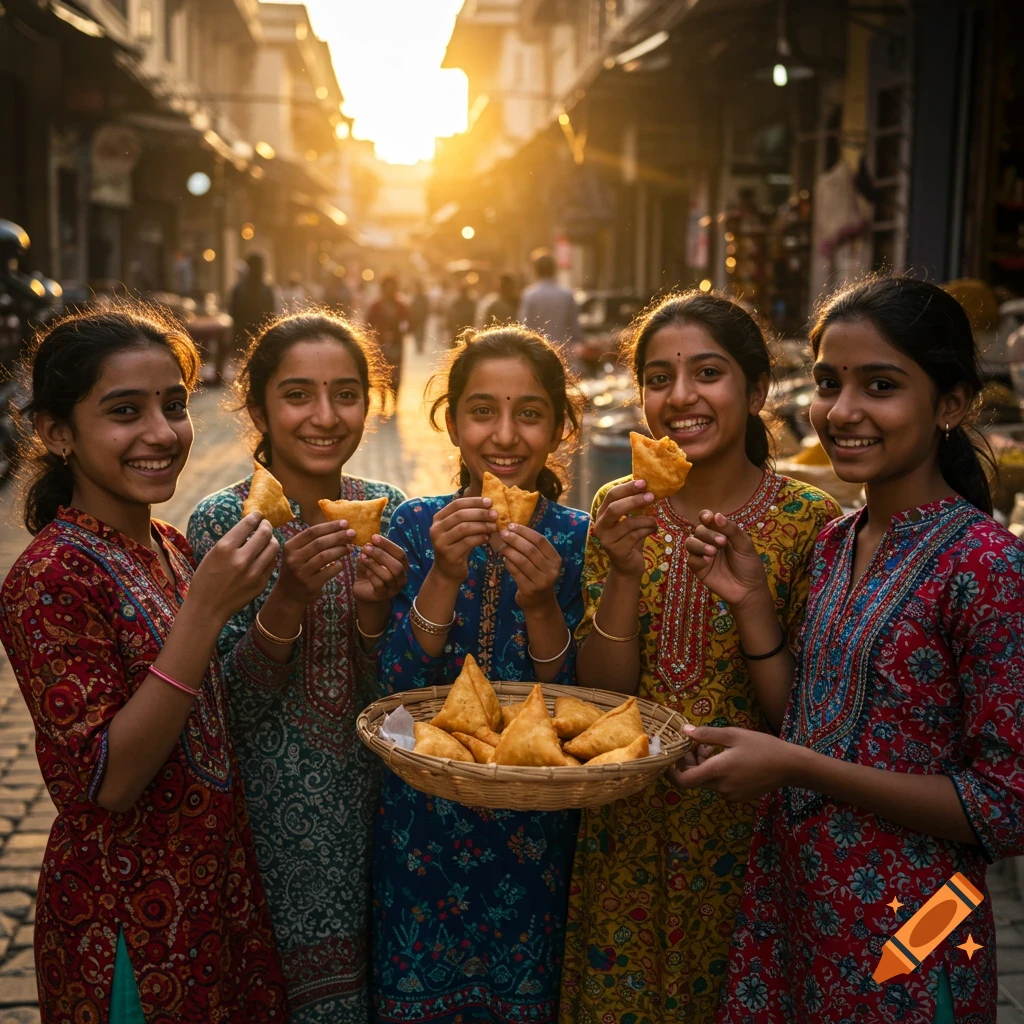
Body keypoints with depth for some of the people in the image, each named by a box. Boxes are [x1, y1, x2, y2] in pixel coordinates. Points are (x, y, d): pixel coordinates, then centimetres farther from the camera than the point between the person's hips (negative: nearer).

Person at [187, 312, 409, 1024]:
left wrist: (374, 607, -21)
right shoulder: (222, 522, -12)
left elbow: (389, 692, -2)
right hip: (276, 812, -3)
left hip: (374, 797, 3)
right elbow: (236, 704, -13)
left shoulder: (386, 512, -2)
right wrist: (289, 598, -28)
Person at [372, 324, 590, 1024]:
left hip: (537, 829, 0)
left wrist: (541, 602, -26)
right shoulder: (416, 527, -6)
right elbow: (399, 689, -12)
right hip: (425, 822, 1)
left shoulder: (578, 539, -7)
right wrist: (444, 575, -26)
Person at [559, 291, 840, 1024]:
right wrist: (625, 572, -19)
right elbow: (598, 693, -7)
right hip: (627, 822, 3)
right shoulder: (621, 509, -2)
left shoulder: (807, 522, -12)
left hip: (745, 826, -3)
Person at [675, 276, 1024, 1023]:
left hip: (902, 935, -6)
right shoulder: (836, 543, 3)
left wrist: (796, 767, -23)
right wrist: (749, 602, -6)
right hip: (786, 904, 7)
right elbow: (805, 726, 6)